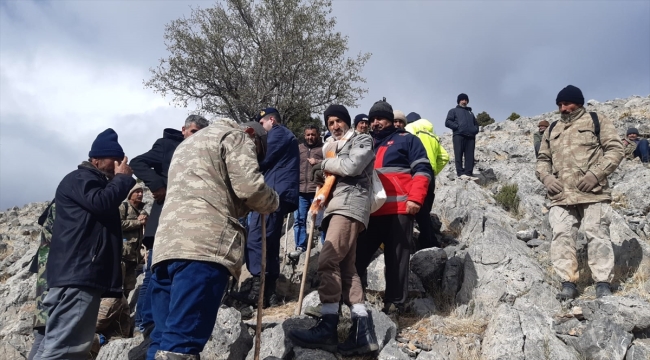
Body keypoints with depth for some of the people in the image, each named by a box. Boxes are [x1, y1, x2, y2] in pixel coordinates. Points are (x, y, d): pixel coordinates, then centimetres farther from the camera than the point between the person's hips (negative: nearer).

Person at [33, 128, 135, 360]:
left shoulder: (96, 184, 31)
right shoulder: (79, 179, -1)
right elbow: (101, 203, -18)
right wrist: (122, 178, -5)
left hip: (85, 272, 11)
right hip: (78, 271, -11)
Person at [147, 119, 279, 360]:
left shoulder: (187, 144, 37)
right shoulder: (235, 137, 10)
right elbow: (249, 186, -4)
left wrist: (244, 207, 29)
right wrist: (272, 203, 15)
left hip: (168, 245, 8)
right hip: (204, 244, -8)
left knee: (165, 339, 9)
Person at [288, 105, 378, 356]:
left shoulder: (362, 140, 7)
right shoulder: (332, 147, 30)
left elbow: (352, 166, -11)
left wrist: (325, 164, 2)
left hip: (351, 203, -9)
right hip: (337, 205, 9)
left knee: (328, 261, -21)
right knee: (346, 268, 1)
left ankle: (328, 328, -21)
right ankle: (363, 330, 0)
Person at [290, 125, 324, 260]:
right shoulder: (298, 149, 19)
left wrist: (318, 162, -14)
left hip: (318, 191, -4)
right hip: (300, 190, 4)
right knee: (299, 219, 5)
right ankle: (300, 246, 15)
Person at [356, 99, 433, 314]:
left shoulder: (406, 140, 8)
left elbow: (423, 169, -1)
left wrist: (415, 198, -14)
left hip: (400, 209, -5)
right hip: (371, 211, 5)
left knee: (397, 258, 0)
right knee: (359, 254, 4)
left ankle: (394, 302, 8)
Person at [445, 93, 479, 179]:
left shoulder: (470, 112, 34)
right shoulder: (453, 111, 19)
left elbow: (476, 124, 32)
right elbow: (447, 122, 5)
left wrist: (475, 130, 8)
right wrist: (457, 127, -9)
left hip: (470, 136, 4)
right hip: (458, 135, -4)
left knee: (470, 156, -7)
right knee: (459, 155, -12)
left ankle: (468, 173, -11)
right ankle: (460, 173, -16)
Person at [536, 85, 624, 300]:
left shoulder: (597, 121, 10)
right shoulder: (552, 130, 22)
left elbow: (615, 149, 1)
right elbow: (542, 159, 24)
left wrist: (596, 174, -12)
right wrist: (547, 178, 3)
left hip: (592, 192, -4)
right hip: (561, 195, 4)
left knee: (597, 235, -5)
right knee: (561, 236, -5)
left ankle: (603, 284, 2)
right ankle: (568, 284, -1)